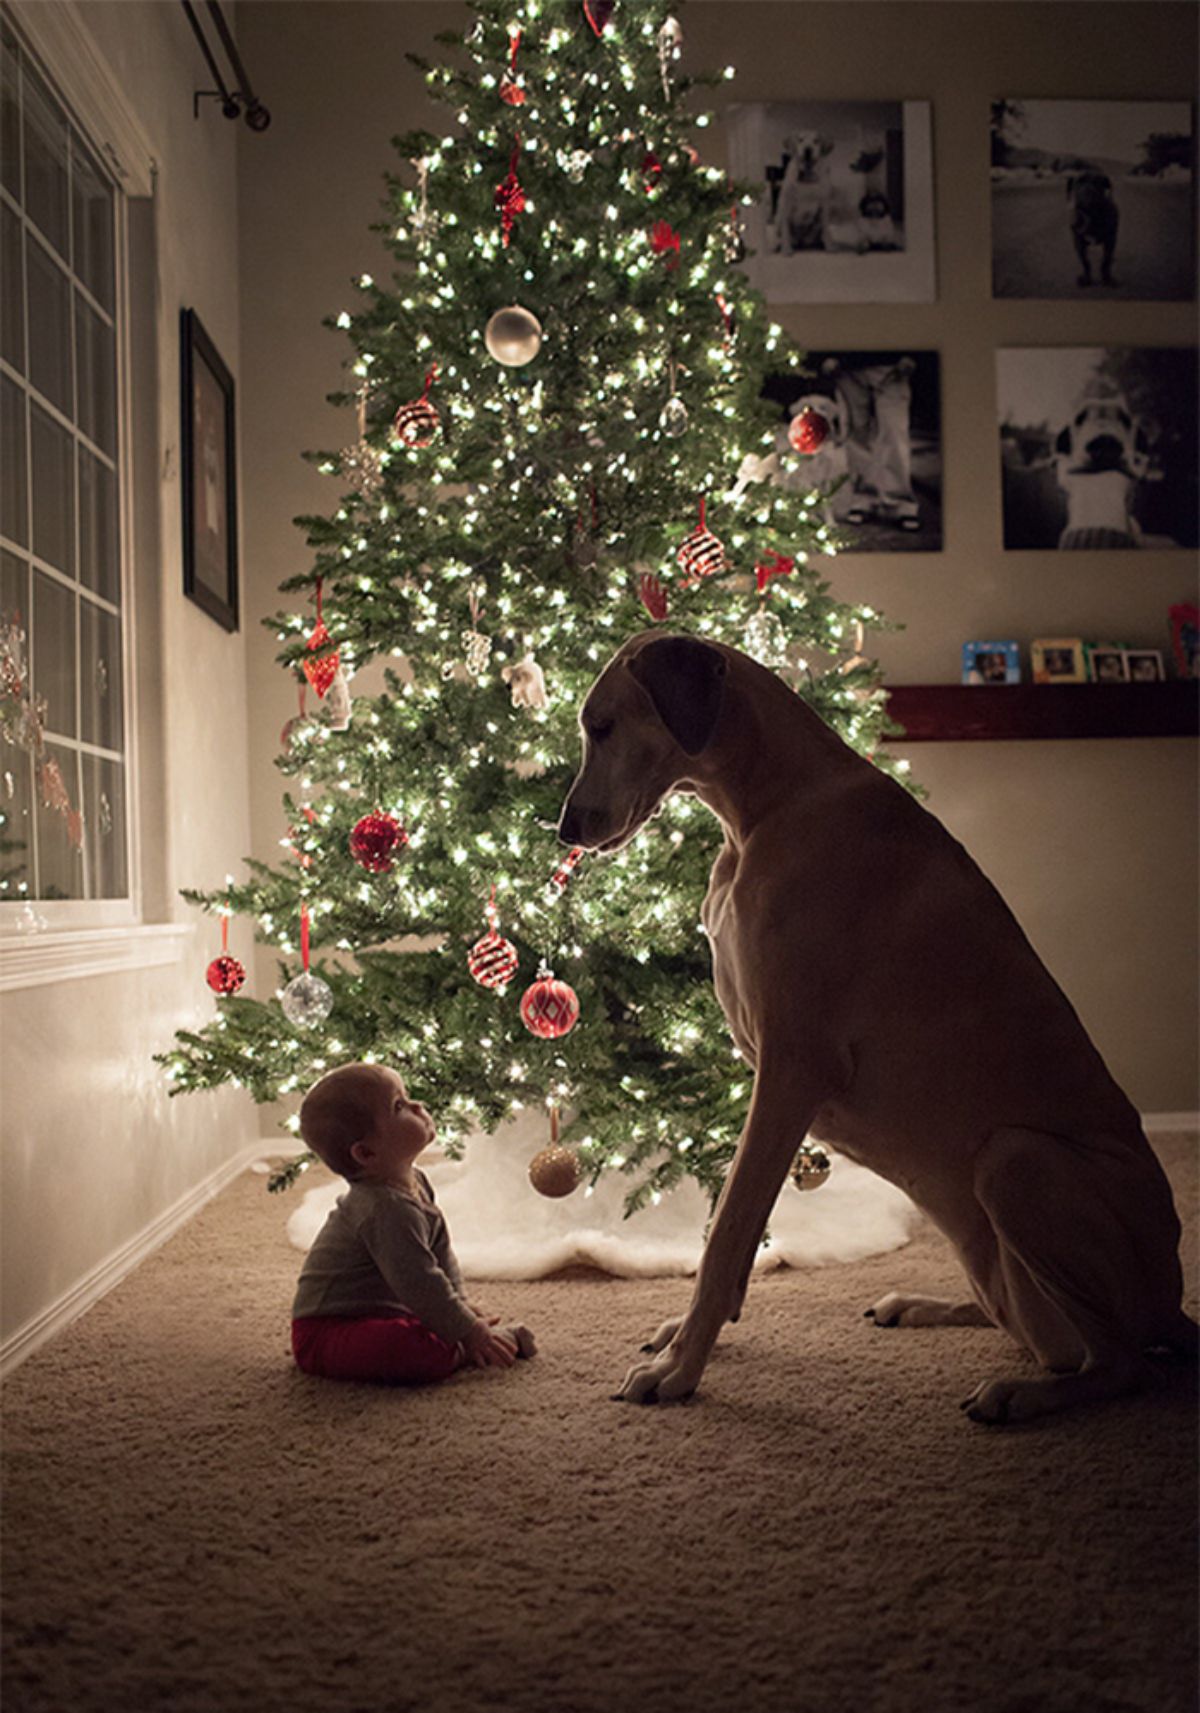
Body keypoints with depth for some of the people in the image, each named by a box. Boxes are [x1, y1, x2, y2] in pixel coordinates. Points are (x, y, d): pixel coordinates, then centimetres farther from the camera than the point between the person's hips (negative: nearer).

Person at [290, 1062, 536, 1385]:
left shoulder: (414, 1183, 5)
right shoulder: (387, 1210, -28)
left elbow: (440, 1252, 15)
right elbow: (418, 1284, -27)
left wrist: (459, 1303, 6)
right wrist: (468, 1332, -19)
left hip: (382, 1312, 11)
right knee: (421, 1350, -33)